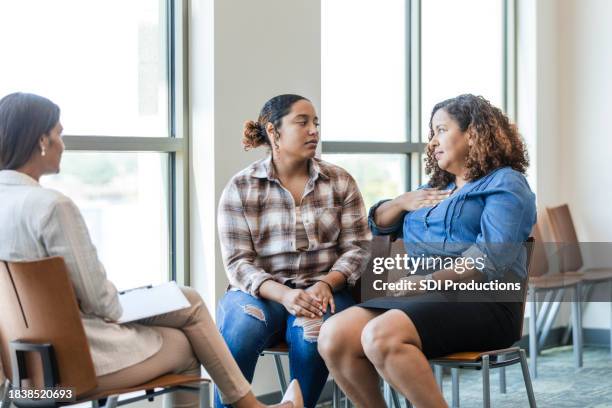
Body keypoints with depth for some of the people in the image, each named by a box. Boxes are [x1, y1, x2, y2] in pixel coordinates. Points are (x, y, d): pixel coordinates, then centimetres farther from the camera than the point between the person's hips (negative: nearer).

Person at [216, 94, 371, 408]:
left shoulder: (340, 181, 7)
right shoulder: (240, 188, 1)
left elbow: (358, 246, 4)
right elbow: (238, 262, -5)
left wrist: (325, 284, -15)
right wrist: (283, 294, -22)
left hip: (322, 291, 1)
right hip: (262, 291, -1)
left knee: (313, 332, -33)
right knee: (241, 329, -33)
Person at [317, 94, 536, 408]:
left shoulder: (505, 185, 3)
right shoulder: (435, 190, 28)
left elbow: (490, 258, -12)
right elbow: (377, 223, 34)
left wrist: (427, 282, -19)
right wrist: (402, 202, 13)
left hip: (481, 303, -7)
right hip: (424, 298, 7)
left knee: (380, 336, -34)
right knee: (333, 336, -19)